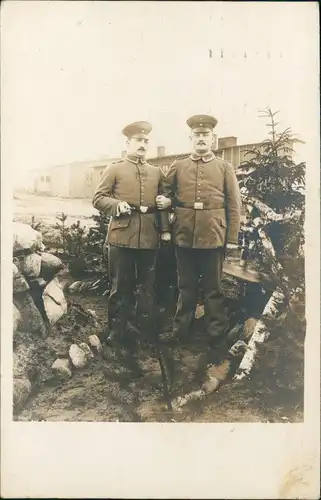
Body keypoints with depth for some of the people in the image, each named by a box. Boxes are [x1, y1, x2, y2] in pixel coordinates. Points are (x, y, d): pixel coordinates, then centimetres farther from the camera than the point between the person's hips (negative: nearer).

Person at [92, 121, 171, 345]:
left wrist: (165, 229, 7)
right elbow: (98, 198, 1)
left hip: (150, 237, 4)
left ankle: (141, 324, 25)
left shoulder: (157, 172, 16)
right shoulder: (114, 169, 5)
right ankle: (117, 327, 18)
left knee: (147, 284, 10)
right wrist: (117, 205, -17)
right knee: (121, 285, 5)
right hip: (122, 235, -3)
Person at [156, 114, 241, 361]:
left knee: (213, 289, 7)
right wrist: (165, 202, -8)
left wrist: (232, 238, -3)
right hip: (184, 237, 2)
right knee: (186, 286, 13)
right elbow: (167, 194, 17)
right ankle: (181, 328, 27)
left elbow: (234, 205, 2)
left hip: (213, 237, -2)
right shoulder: (178, 167, 9)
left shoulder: (225, 167, 5)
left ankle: (217, 335, 20)